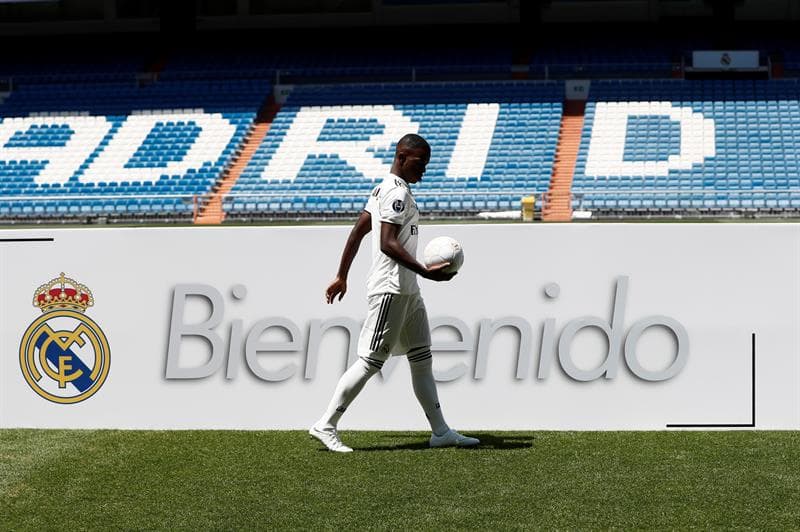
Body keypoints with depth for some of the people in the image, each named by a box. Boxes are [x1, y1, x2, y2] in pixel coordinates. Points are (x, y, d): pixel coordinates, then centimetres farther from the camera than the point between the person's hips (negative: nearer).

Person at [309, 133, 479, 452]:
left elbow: (357, 232, 18)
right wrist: (424, 271, -28)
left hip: (406, 290, 11)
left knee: (422, 358, 11)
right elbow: (387, 243, -23)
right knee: (371, 360, -8)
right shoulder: (397, 192, -14)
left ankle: (441, 432, 14)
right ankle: (326, 426, -4)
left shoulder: (384, 189, 16)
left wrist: (342, 276, 21)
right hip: (392, 288, -11)